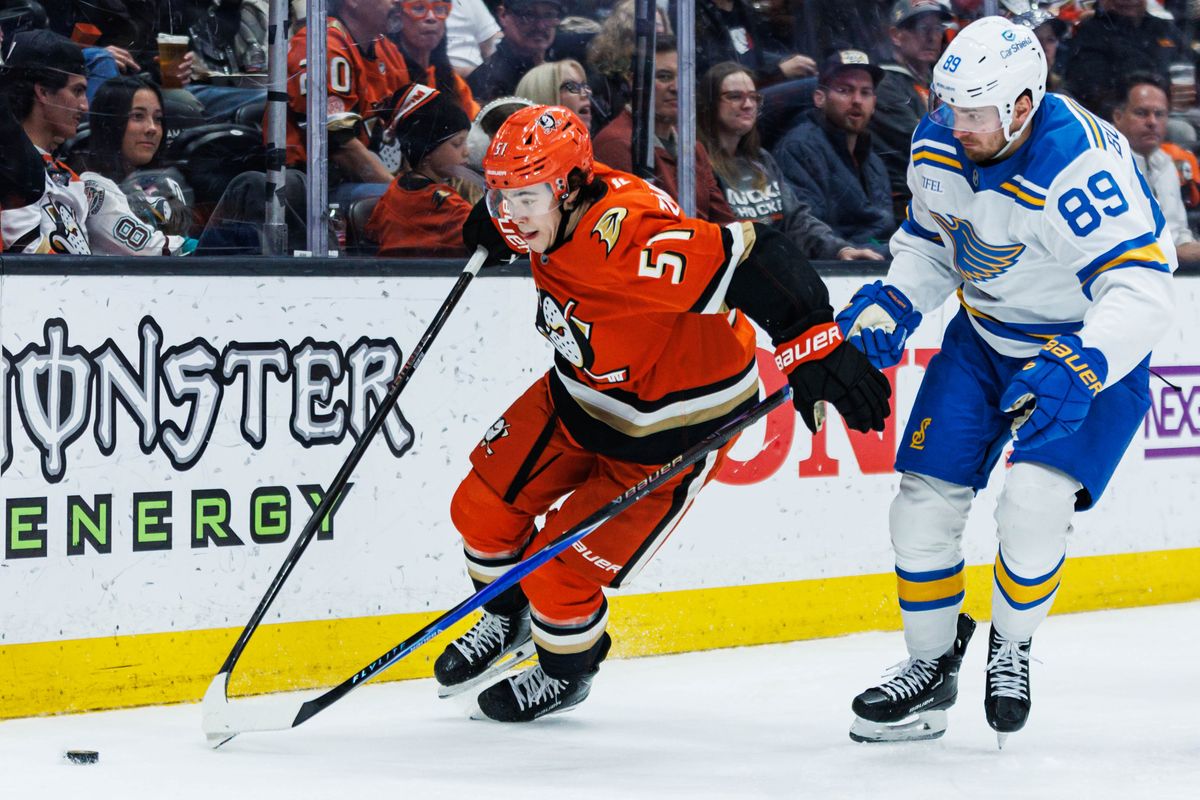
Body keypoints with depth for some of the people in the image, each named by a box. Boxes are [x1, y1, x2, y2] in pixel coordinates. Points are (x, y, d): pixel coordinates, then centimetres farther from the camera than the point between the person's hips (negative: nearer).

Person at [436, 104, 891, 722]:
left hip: (670, 426, -8)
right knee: (483, 508, 9)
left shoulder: (627, 237, -39)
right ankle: (508, 622, 40)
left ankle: (567, 670, 25)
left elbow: (747, 255, -44)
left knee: (559, 570, -7)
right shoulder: (556, 204, -13)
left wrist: (814, 348, -48)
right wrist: (492, 223, 7)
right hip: (581, 391, 8)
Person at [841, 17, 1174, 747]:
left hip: (1089, 345, -6)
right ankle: (931, 671, 20)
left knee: (1035, 503, -22)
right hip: (984, 337, 6)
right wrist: (895, 303, -9)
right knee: (926, 496, 0)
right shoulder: (937, 144, -11)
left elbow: (1142, 288, -39)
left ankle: (1012, 649, 7)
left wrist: (1081, 367, -53)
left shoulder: (1080, 162, -34)